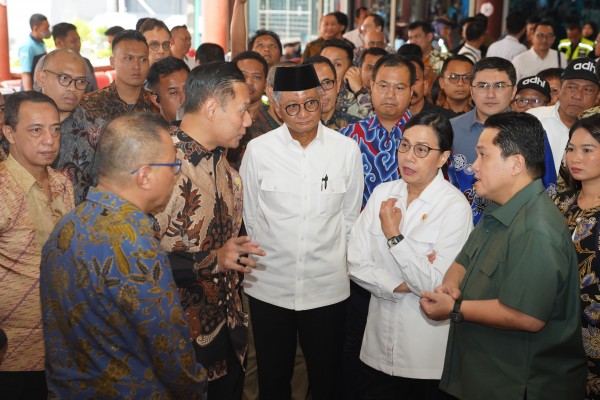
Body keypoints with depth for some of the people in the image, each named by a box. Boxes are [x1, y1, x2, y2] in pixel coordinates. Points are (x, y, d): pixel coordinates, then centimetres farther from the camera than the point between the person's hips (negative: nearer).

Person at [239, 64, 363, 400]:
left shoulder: (347, 149, -5)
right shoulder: (258, 149, -7)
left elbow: (350, 216, 4)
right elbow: (250, 217, 4)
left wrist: (335, 262, 9)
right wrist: (263, 260, 9)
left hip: (327, 286, 0)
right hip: (269, 285, 0)